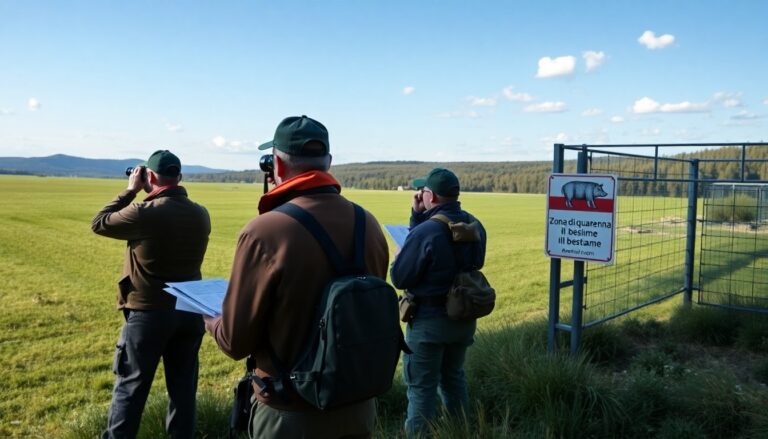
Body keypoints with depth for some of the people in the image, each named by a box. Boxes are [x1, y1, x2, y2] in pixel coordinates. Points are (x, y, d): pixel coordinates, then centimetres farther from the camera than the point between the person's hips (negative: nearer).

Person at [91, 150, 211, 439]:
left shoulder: (145, 213, -18)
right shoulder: (200, 214, 0)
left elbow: (99, 223, -3)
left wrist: (131, 191, 3)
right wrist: (151, 198, 14)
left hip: (148, 313, -5)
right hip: (190, 311, 5)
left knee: (131, 386, 10)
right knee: (183, 385, 14)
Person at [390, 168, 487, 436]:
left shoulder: (426, 231, -24)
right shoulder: (475, 227, 0)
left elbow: (399, 278, -15)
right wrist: (419, 216, 4)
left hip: (430, 319, -7)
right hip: (464, 316, 7)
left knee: (421, 386, 7)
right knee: (453, 377, 24)